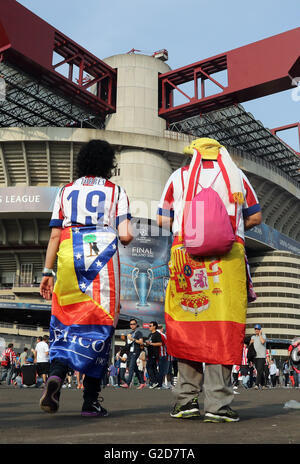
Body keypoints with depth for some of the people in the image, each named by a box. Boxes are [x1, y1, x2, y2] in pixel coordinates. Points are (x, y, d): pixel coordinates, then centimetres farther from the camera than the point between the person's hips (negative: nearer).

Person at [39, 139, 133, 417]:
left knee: (66, 321, 10)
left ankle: (56, 373, -16)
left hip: (68, 259, 2)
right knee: (99, 325, 3)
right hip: (103, 256, -2)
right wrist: (127, 236, 21)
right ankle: (90, 399, 4)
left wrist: (47, 272, 10)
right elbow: (125, 236, -2)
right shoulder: (116, 192, 10)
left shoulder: (65, 191, 16)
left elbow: (54, 236, 8)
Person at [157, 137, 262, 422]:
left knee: (186, 325, 8)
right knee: (222, 327, 0)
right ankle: (217, 404, -1)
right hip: (229, 254, 0)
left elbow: (162, 220, 12)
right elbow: (255, 217, 17)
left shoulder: (178, 176, 14)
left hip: (186, 251, 1)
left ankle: (187, 398, 9)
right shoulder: (236, 174, 15)